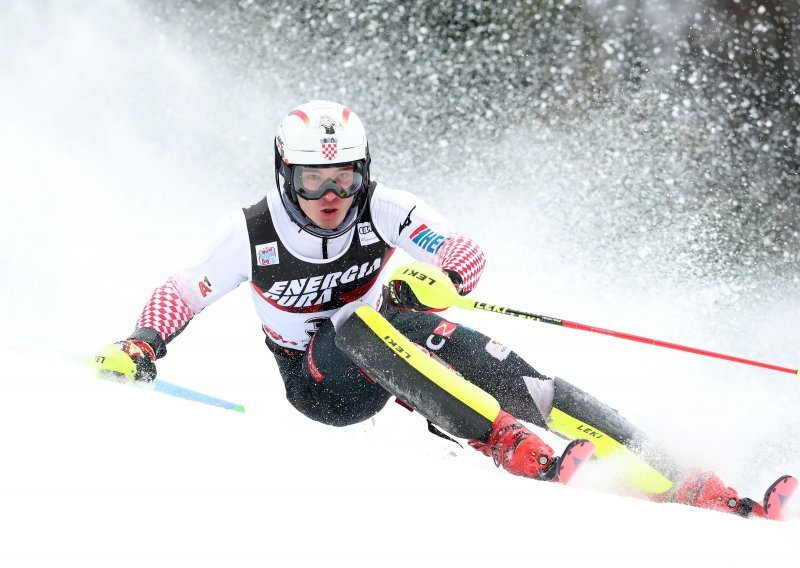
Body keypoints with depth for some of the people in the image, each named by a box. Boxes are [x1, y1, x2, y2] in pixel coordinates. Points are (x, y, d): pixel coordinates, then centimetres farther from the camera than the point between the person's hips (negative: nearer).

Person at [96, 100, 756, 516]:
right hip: (323, 381, -2)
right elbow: (182, 292, -5)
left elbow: (467, 255, -20)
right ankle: (505, 442, -45)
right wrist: (142, 346, -22)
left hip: (389, 338, 2)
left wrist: (432, 280, -40)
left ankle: (669, 475, -29)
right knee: (364, 324, -36)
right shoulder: (254, 235, -15)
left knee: (507, 373, -24)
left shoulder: (380, 210, -14)